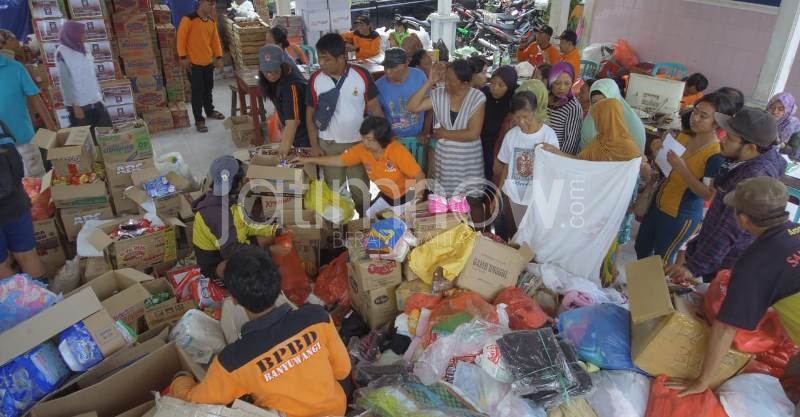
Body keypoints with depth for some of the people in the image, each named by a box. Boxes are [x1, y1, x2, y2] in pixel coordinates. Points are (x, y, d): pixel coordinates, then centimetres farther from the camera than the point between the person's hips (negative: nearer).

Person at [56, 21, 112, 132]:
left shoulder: (83, 50, 9)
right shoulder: (62, 53, -9)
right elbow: (66, 82, -12)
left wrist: (99, 96, 12)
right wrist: (75, 106, -14)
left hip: (95, 101, 6)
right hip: (79, 104, -6)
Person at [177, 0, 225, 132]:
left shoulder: (212, 21, 7)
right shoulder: (188, 19, -14)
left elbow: (215, 40, 13)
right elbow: (181, 38, -13)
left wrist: (218, 57, 9)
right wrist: (183, 57, -14)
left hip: (208, 62, 6)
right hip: (194, 63, -6)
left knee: (208, 89, 19)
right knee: (197, 92, -2)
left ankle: (210, 111, 39)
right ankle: (199, 120, 5)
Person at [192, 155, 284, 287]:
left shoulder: (227, 199, -5)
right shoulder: (217, 214, -33)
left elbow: (246, 225, 5)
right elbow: (231, 251, -39)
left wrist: (274, 230, -7)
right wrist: (270, 251, -38)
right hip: (217, 266, -9)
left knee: (271, 235, 3)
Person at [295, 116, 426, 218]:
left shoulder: (397, 151, -31)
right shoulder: (362, 149, -15)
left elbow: (420, 176, -25)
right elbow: (339, 160, -3)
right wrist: (309, 160, -5)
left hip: (407, 196, -6)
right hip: (386, 196, 6)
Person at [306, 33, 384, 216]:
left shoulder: (361, 76, -12)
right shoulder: (315, 79, -7)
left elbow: (375, 109, -6)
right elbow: (310, 113, 2)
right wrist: (314, 145, 0)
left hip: (358, 142, -1)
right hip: (328, 144, 2)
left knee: (360, 190, 10)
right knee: (333, 190, 14)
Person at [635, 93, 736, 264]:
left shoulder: (717, 155, -22)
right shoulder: (683, 137, -2)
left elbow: (708, 194, -24)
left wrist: (682, 168, -31)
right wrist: (657, 153, -9)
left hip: (681, 217, -7)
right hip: (657, 205, 7)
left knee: (661, 261, 11)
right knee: (641, 248, 22)